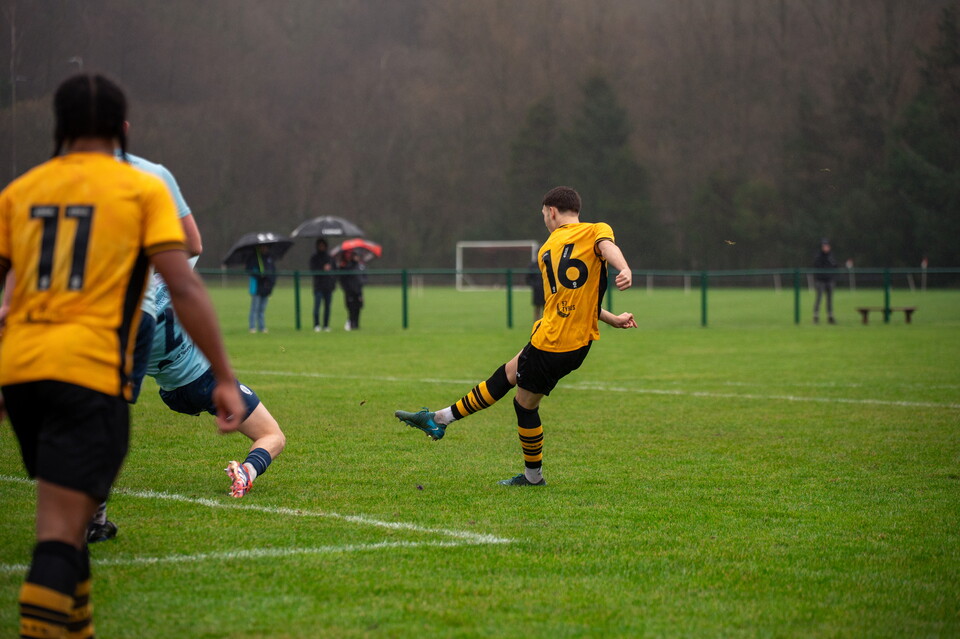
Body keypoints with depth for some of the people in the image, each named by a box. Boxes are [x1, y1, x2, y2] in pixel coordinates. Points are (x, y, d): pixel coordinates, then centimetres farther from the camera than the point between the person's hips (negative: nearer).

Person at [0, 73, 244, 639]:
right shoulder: (145, 190, 3)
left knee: (67, 513, 23)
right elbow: (185, 288, -6)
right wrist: (226, 378, -4)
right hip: (90, 373, -5)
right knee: (61, 530, -8)